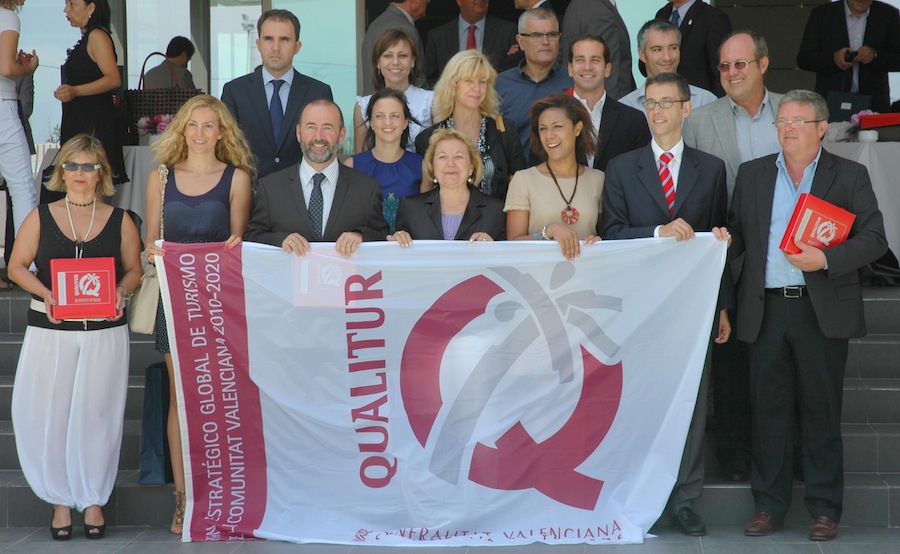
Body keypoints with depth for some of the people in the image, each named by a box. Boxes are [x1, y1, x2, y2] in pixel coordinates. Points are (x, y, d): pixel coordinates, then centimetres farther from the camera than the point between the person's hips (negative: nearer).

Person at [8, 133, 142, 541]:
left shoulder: (119, 221, 6)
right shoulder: (40, 218, 6)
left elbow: (134, 269, 9)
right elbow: (17, 266, 6)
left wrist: (120, 292, -12)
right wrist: (44, 293, -11)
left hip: (105, 331, 0)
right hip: (50, 332, 0)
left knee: (96, 415, 2)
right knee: (48, 415, 0)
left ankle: (93, 500, 14)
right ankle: (61, 500, 13)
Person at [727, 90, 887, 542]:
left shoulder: (850, 176, 4)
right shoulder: (752, 174, 13)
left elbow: (873, 238, -2)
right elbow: (737, 234, 11)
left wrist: (826, 259, -15)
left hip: (823, 312, -2)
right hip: (766, 309, 2)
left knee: (821, 411, 4)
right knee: (768, 408, 6)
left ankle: (824, 508, 14)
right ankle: (769, 504, 16)